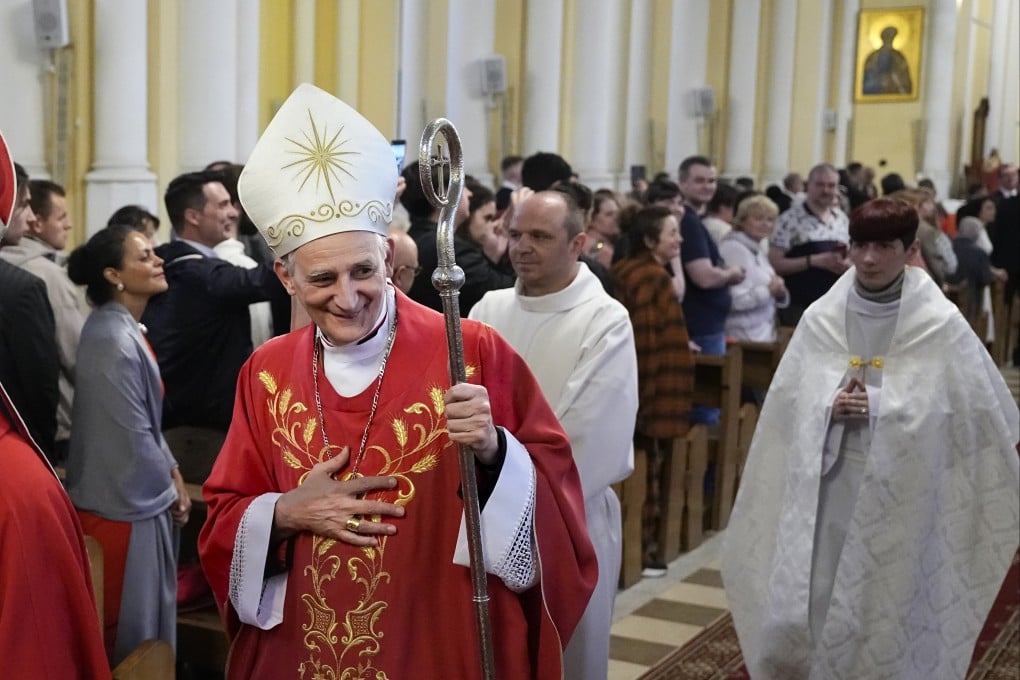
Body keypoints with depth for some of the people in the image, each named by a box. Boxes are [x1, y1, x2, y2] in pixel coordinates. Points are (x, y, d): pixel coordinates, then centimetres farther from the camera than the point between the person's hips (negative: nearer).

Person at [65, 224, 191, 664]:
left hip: (138, 493, 9)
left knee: (143, 614, 20)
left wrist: (171, 470, 6)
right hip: (125, 500, -9)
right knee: (130, 628, 6)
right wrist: (170, 490, -7)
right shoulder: (113, 340, -23)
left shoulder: (125, 329, 7)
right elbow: (133, 434, -21)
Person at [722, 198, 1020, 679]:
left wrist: (878, 405, -14)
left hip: (899, 492, -2)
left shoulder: (941, 325, -6)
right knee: (793, 613, 2)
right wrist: (829, 406, -15)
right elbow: (787, 402, 7)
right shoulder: (820, 319, 4)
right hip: (824, 486, 3)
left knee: (880, 622, 4)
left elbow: (976, 408, -9)